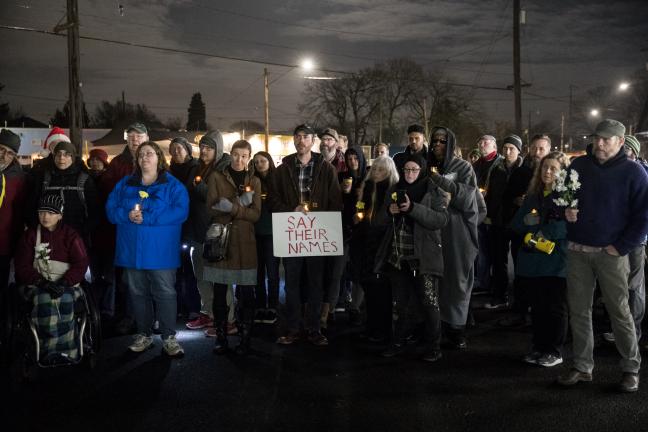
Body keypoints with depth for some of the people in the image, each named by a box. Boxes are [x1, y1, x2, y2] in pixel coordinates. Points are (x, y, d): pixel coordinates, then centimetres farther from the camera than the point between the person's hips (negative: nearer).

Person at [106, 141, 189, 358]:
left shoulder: (173, 185, -1)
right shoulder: (125, 184, 13)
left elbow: (180, 211, -15)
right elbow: (111, 209, 6)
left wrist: (146, 218, -20)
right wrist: (127, 215, -16)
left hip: (161, 250, -4)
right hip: (132, 249, 4)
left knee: (165, 293, -3)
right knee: (138, 293, 12)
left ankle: (169, 338, 6)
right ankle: (143, 335, 24)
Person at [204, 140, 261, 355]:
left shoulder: (254, 181, 11)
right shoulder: (216, 177, 7)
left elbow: (256, 214, 1)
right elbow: (212, 208, -4)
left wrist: (232, 207, -16)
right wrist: (241, 203, -15)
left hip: (244, 242, 1)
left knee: (246, 293, 0)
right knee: (219, 292, 2)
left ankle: (245, 339, 9)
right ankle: (221, 338, 12)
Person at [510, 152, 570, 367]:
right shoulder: (533, 195, 13)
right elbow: (516, 224, 12)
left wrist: (545, 232, -17)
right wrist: (528, 222, -8)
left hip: (556, 262, -5)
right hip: (532, 260, 6)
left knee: (556, 308, 6)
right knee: (537, 307, 14)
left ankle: (555, 351, 17)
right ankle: (539, 347, 25)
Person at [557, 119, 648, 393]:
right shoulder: (579, 165, 7)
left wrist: (621, 247, -11)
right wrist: (565, 210, -6)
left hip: (611, 254, -4)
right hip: (577, 251, 4)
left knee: (619, 312, 3)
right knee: (578, 311, 7)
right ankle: (582, 367, 18)